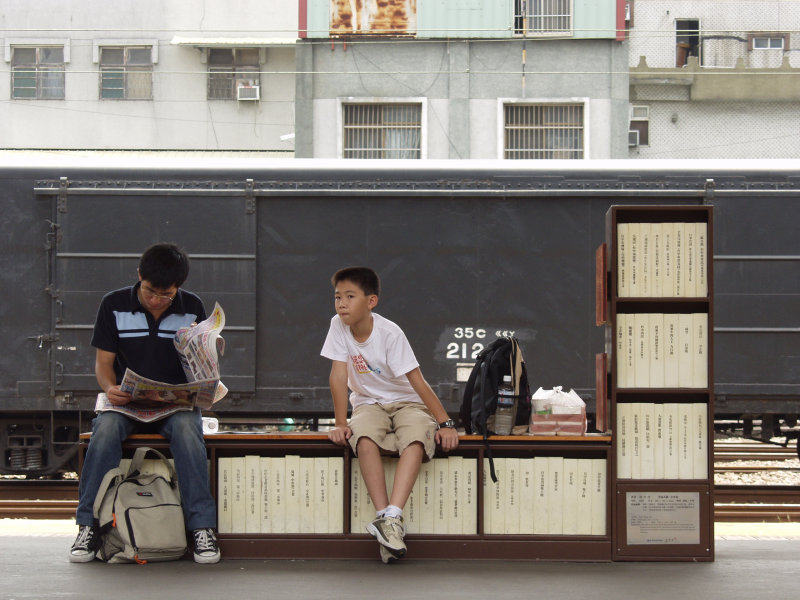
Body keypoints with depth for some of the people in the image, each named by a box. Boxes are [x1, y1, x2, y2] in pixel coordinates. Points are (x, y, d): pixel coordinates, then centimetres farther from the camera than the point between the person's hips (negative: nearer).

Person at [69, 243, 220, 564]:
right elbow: (103, 362, 3)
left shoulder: (192, 308, 4)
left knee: (186, 429, -35)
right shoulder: (114, 305, 2)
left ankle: (202, 526, -32)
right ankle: (88, 525, -27)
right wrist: (110, 388, -19)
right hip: (128, 401, 0)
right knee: (106, 428, -34)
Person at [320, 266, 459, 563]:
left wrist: (445, 423, -23)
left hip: (406, 402, -2)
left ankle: (393, 516, -45)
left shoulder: (390, 333, -20)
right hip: (368, 403, 2)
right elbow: (339, 375, -11)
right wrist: (340, 423, -15)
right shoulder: (338, 326, -10)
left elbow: (416, 380, -21)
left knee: (416, 439, -35)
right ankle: (382, 514, -36)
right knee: (365, 438, -32)